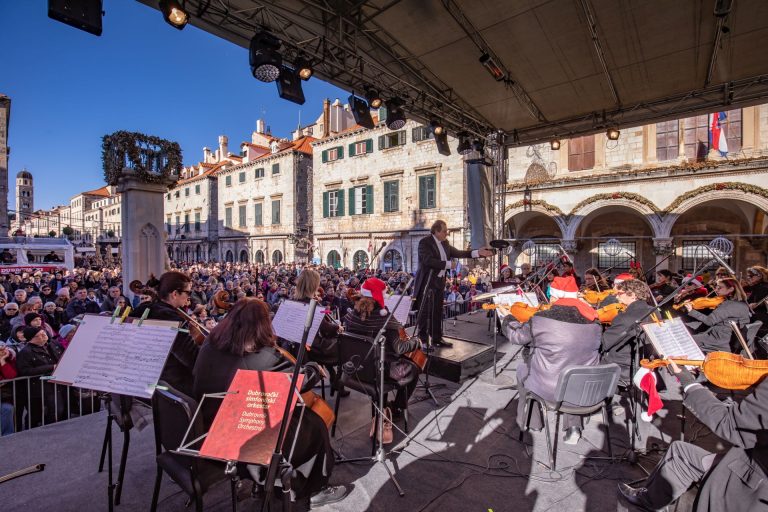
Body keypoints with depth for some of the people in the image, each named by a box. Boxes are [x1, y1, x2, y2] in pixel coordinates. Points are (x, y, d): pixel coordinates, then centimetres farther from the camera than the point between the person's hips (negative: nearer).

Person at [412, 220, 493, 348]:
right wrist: (448, 264, -20)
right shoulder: (425, 242, -13)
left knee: (437, 311, 14)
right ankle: (423, 340, 6)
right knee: (425, 312, -2)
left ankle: (437, 338, 24)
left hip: (439, 281, 8)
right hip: (427, 281, -8)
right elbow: (428, 261, -24)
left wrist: (478, 252, 0)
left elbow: (458, 253, 8)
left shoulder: (444, 243, 11)